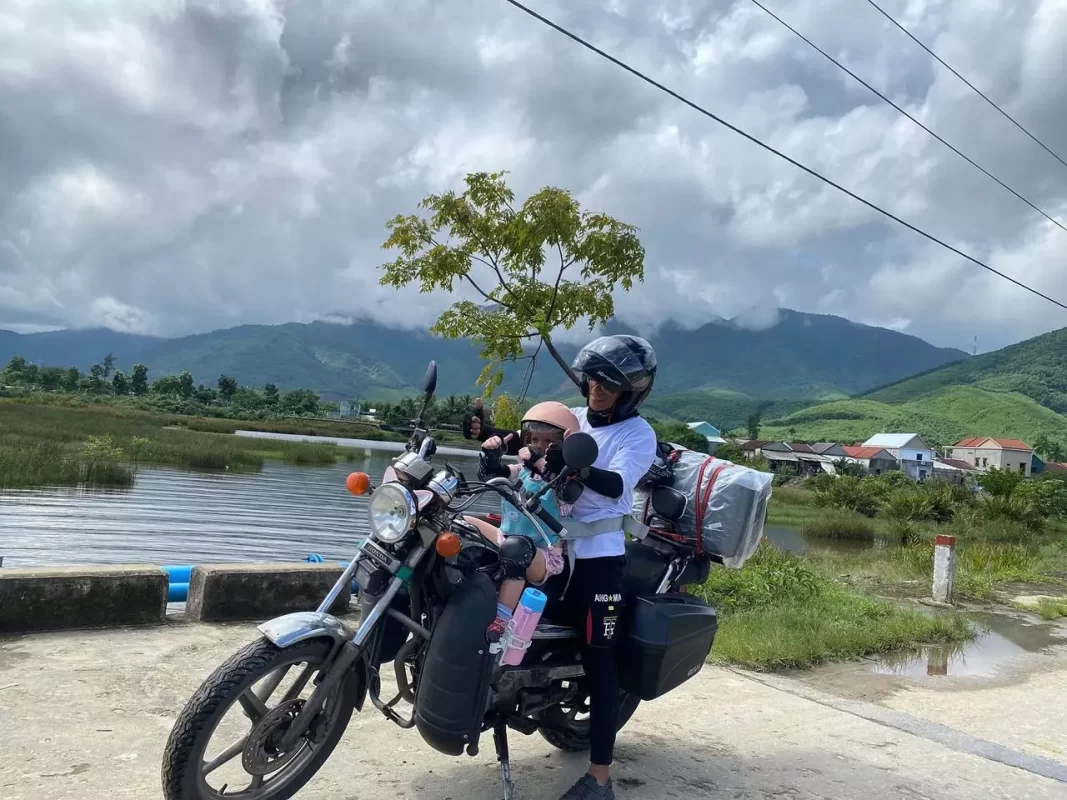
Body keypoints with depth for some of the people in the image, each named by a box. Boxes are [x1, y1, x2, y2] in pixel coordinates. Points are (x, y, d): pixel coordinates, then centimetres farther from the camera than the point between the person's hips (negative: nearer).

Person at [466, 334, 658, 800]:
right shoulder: (572, 417, 12)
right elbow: (528, 442, 10)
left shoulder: (639, 434, -7)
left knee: (598, 660, -3)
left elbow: (617, 485, -23)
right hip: (551, 545, 6)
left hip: (597, 555, -6)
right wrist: (487, 433, -7)